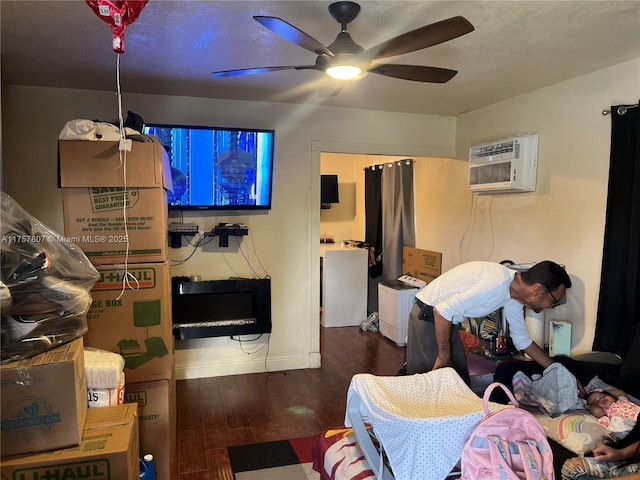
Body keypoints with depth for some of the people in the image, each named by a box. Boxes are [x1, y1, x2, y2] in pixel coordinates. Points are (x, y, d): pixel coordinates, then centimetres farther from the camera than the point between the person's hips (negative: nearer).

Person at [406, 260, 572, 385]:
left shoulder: (514, 297, 1)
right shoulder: (496, 283, -30)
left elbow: (523, 340, 15)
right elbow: (442, 310, -30)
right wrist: (443, 356, -19)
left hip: (447, 320, 9)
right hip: (428, 316, -9)